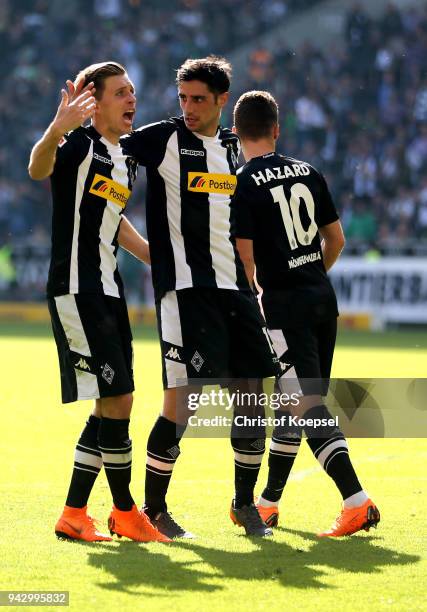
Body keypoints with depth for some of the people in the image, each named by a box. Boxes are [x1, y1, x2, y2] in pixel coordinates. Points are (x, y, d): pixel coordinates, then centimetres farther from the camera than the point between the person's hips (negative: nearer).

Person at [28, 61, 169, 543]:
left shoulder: (125, 161, 15)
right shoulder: (80, 144, -11)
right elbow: (38, 169, -34)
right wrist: (56, 130, -54)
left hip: (108, 293, 9)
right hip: (76, 291, -9)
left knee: (111, 407, 9)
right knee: (116, 400, -9)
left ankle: (74, 513, 16)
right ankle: (125, 512, 4)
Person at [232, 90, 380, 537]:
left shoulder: (242, 186, -9)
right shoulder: (309, 173, 9)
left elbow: (245, 259, -12)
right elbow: (336, 239, 14)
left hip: (283, 304, -7)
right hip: (322, 298, 7)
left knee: (308, 407, -10)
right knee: (292, 404, 16)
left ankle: (356, 501, -21)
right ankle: (268, 503, 27)